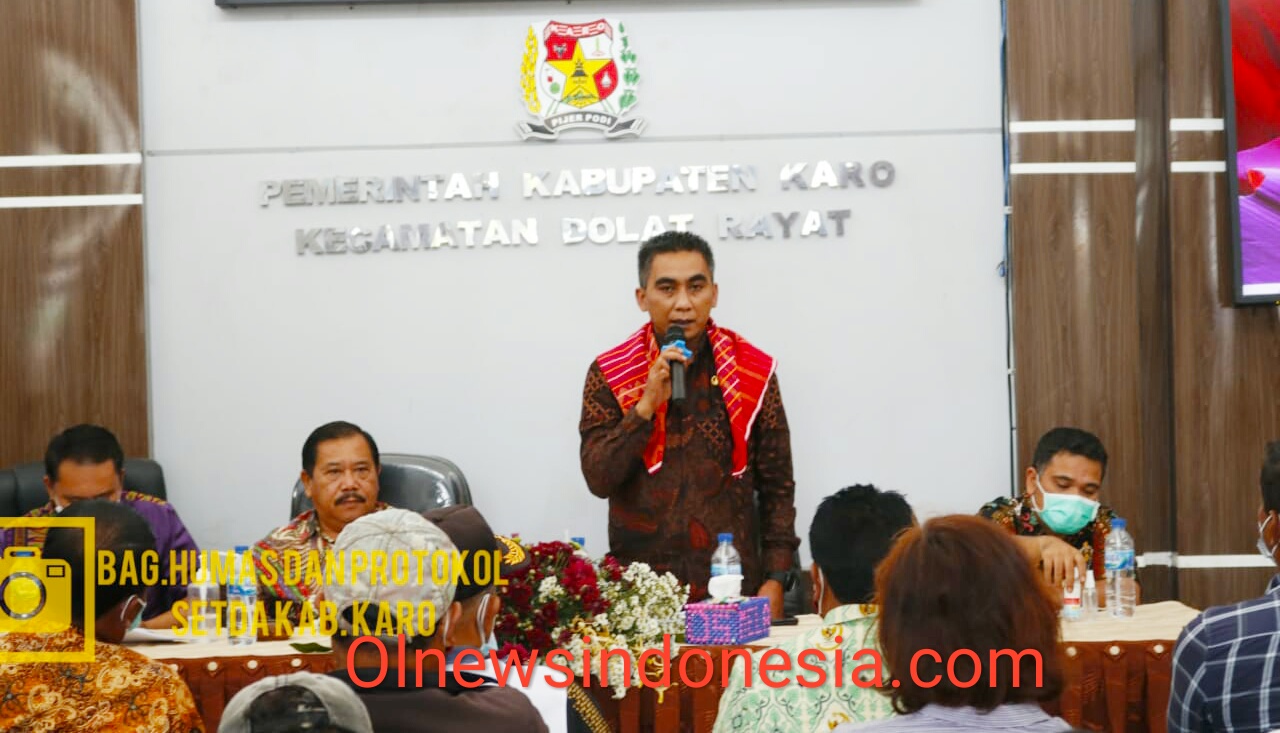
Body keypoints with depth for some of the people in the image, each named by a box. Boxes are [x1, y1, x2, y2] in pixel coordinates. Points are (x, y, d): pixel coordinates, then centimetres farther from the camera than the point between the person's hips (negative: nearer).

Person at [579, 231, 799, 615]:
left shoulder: (752, 371, 2)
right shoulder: (609, 374, 0)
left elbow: (777, 486, 4)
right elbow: (599, 479, -7)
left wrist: (775, 579, -2)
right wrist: (647, 404, -17)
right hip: (641, 590, 0)